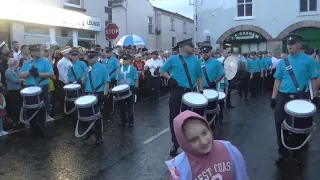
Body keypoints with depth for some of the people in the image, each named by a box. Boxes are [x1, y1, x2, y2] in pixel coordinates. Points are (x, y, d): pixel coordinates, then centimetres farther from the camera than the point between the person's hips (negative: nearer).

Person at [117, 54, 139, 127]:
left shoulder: (133, 68, -4)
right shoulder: (120, 69, 9)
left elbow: (136, 79, -4)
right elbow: (118, 80, 13)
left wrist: (136, 87, -10)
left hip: (131, 88, -4)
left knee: (130, 105, 4)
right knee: (121, 105, 7)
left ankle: (131, 121, 13)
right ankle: (123, 121, 19)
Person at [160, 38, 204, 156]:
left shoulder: (196, 61, 7)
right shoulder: (173, 59, -1)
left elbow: (199, 77, 11)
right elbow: (162, 71, 6)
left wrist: (201, 91, 3)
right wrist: (169, 78, -11)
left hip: (190, 92, 2)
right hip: (176, 92, -2)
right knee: (174, 117, 3)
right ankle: (175, 143, 17)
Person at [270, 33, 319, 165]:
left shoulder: (308, 60, -2)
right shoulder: (282, 62, 5)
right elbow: (277, 80, 7)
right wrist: (273, 97, 3)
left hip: (300, 98, -2)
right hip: (283, 97, 3)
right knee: (279, 124, 5)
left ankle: (298, 152, 29)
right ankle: (283, 152, 22)